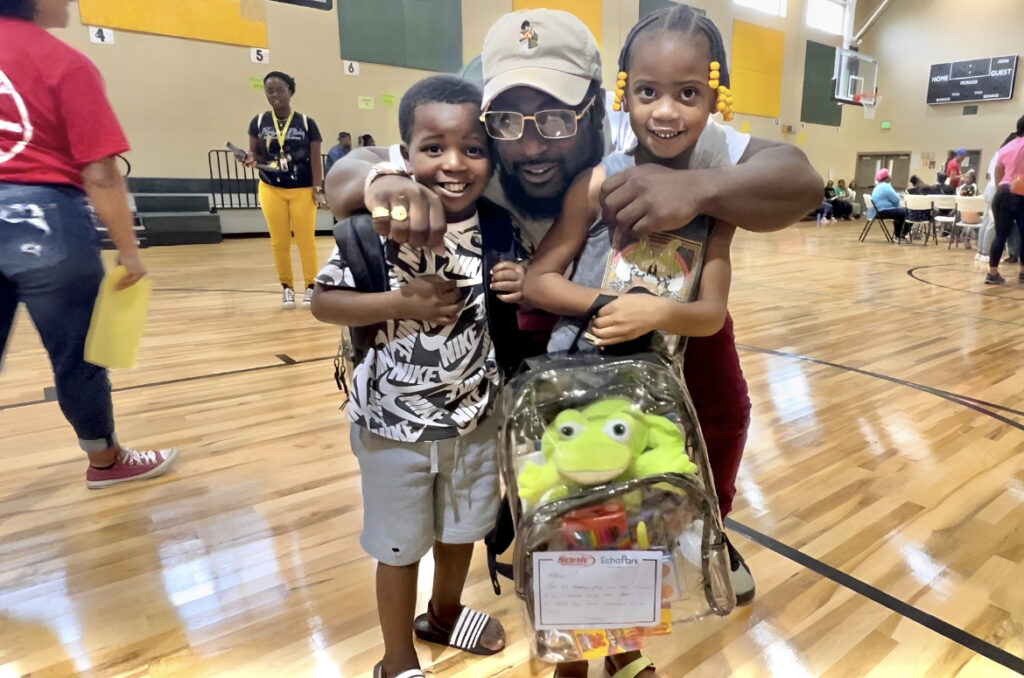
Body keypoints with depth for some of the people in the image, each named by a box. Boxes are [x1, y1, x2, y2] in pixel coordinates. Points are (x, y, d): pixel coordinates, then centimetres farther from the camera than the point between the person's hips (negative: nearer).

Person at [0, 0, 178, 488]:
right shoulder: (65, 63, -10)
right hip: (45, 218, -6)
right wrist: (128, 250, -9)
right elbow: (100, 175, -15)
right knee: (76, 354, 8)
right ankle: (106, 460, 27)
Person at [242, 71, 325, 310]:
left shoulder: (307, 123, -3)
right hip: (271, 190, 2)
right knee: (279, 242, 7)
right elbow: (255, 153, 6)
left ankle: (310, 287, 12)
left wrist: (318, 189, -11)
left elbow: (315, 160, -3)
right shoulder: (258, 122, 3)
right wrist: (251, 158, -18)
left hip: (302, 191, -2)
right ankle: (287, 288, 17)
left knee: (306, 241, 1)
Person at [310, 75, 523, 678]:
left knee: (462, 532, 25)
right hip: (395, 425, -3)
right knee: (400, 548, 15)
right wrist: (400, 303, -25)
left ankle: (444, 615, 56)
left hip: (475, 418, 4)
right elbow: (324, 303, -12)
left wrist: (523, 288, -16)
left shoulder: (501, 228, -7)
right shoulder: (376, 229, -18)